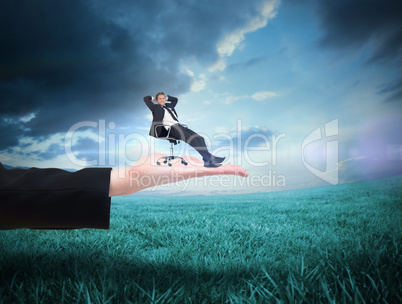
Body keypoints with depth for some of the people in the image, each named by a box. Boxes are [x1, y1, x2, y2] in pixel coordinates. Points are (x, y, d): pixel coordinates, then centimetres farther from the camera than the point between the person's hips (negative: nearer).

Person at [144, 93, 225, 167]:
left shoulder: (169, 106, 30)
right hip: (171, 128, -7)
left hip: (180, 126, 8)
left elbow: (175, 99, 49)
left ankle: (208, 161, -25)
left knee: (199, 138, -15)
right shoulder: (157, 108, 12)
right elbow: (146, 98, 9)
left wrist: (167, 98, 39)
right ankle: (209, 159, -32)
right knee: (192, 139, -28)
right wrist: (153, 98, 25)